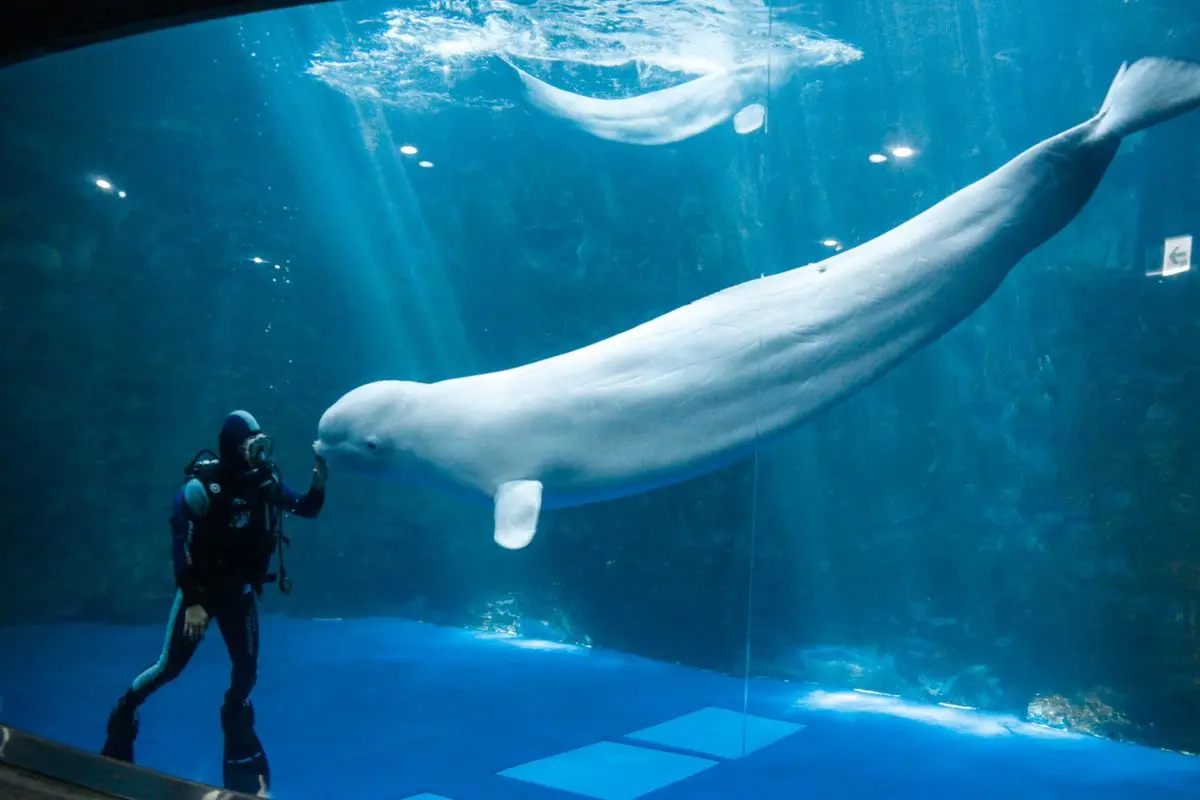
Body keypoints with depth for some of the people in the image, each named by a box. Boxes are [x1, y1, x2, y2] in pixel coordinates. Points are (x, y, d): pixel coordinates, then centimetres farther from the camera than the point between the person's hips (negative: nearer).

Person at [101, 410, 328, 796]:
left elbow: (306, 510, -1)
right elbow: (181, 546, -23)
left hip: (239, 590, 4)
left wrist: (318, 485, -22)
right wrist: (192, 602, -23)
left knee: (247, 669, 6)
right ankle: (125, 707, 32)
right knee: (171, 666, 5)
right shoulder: (201, 487, -25)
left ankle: (236, 727, 31)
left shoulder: (267, 482, -11)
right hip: (200, 588, -4)